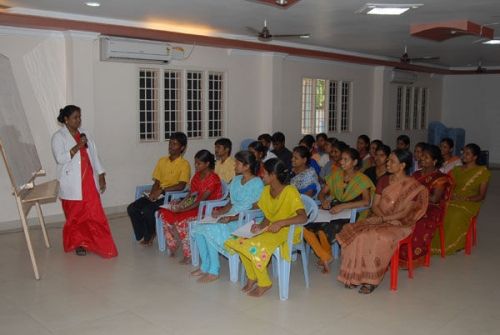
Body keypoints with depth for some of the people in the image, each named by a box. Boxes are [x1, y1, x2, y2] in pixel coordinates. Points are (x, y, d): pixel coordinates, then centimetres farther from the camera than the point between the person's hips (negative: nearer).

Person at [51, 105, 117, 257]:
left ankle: (101, 245, 10)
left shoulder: (84, 134, 11)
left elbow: (94, 155, 11)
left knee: (95, 213, 3)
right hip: (72, 185, -4)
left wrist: (101, 175, 7)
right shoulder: (58, 137, -6)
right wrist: (77, 147, -24)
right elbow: (60, 158, -17)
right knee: (75, 215, 6)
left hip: (89, 181, 4)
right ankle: (78, 243, 22)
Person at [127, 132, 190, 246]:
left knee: (147, 210, -28)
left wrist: (161, 190, -21)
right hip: (158, 195, 7)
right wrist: (152, 193, -8)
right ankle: (142, 235, 5)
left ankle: (149, 236, 0)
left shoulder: (184, 164, -7)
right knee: (132, 208, -12)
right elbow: (156, 182, 12)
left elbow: (181, 186, -18)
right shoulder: (162, 161, 13)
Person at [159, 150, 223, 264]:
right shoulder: (197, 175, 8)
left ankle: (188, 254, -17)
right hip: (195, 205, 9)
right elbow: (191, 194, 12)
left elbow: (202, 200, -24)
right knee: (165, 213, -6)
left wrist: (183, 209, -27)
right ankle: (172, 245, 7)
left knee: (181, 220, -31)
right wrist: (179, 204, -4)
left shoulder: (213, 179, -18)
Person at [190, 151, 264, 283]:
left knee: (210, 230, -26)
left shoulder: (257, 183, -11)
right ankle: (205, 266, -2)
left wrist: (232, 218, -20)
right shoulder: (236, 180, 14)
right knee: (197, 228, -11)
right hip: (230, 217, 8)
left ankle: (213, 271, -13)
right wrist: (221, 211, -1)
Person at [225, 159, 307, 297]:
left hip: (288, 231, -7)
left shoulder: (290, 191, -19)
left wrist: (280, 223, -37)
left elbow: (303, 217, -29)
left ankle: (264, 283, -7)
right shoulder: (266, 190, 4)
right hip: (271, 228, 7)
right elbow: (268, 216, 11)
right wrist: (261, 225, -10)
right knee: (239, 241, -13)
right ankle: (252, 277, 5)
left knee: (254, 246, -28)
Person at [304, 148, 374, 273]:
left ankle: (327, 255, 0)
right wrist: (323, 200, -10)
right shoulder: (336, 174, 11)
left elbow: (366, 201, -17)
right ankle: (325, 258, -3)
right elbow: (322, 193, 14)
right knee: (306, 228, -21)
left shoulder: (362, 179, -3)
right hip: (334, 210, 5)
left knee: (324, 229, -32)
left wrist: (343, 206, -27)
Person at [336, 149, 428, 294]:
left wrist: (385, 218, -18)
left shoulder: (413, 186, -6)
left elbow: (405, 213, -12)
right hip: (379, 219, 5)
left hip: (399, 224, -5)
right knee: (354, 233, -23)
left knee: (376, 238, -35)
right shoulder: (383, 181, 11)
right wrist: (383, 217, -12)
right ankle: (355, 275, -16)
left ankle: (371, 279, -19)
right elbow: (375, 205, 7)